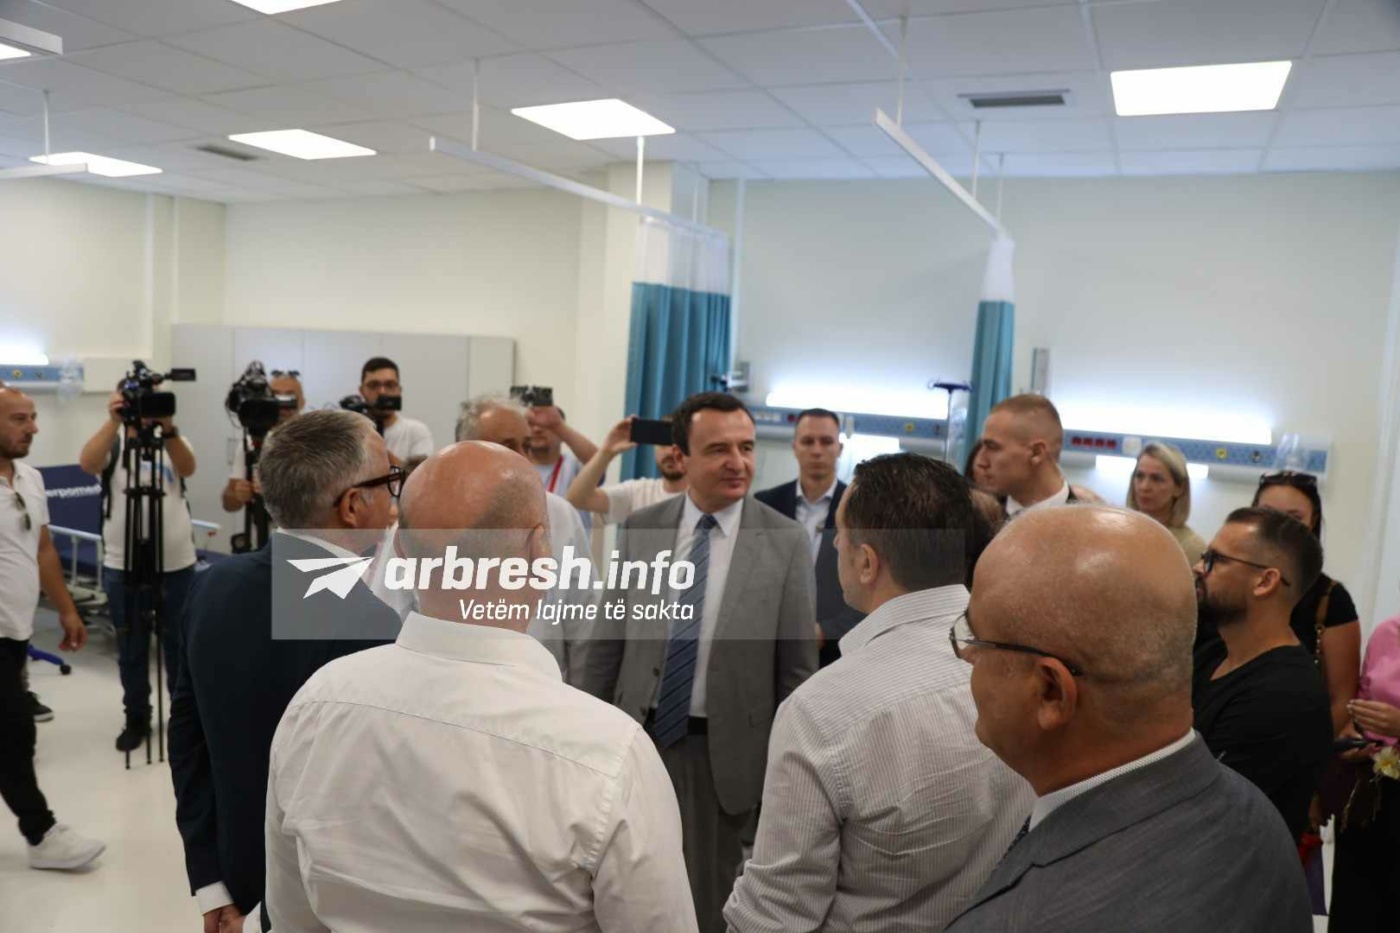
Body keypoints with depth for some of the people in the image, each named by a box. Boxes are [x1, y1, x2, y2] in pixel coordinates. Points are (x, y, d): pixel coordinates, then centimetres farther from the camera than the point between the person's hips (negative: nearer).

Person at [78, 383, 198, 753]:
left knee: (178, 643, 11)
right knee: (131, 648, 11)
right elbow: (87, 463, -22)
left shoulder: (173, 441, 2)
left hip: (177, 563, 0)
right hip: (122, 565, 0)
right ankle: (137, 719, 25)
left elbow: (188, 468, -20)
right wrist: (113, 421, -33)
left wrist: (167, 427, -36)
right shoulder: (111, 442, 0)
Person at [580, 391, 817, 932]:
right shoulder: (639, 531, -2)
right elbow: (607, 643, 4)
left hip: (723, 751, -2)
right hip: (638, 738, 2)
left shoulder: (786, 543, -9)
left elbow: (797, 667, -5)